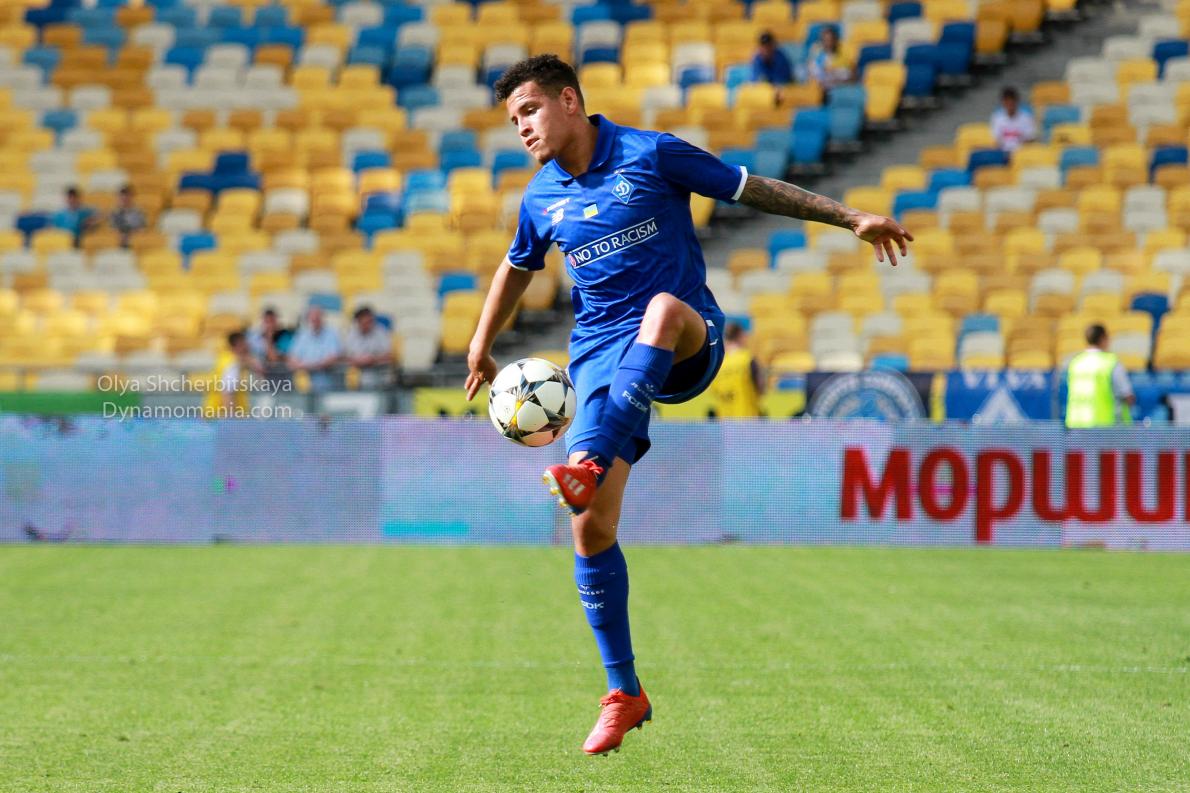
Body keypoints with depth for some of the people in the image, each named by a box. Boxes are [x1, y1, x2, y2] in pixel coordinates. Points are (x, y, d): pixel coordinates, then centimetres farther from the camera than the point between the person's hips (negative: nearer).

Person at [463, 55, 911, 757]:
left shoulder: (650, 155, -3)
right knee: (592, 528, -10)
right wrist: (482, 348, 37)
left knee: (663, 306, -42)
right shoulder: (541, 199, 11)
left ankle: (590, 465, -53)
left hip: (686, 344, -4)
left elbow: (755, 189, 3)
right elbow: (517, 270, 31)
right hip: (601, 353, 4)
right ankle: (624, 695, 3)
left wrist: (852, 218, 1)